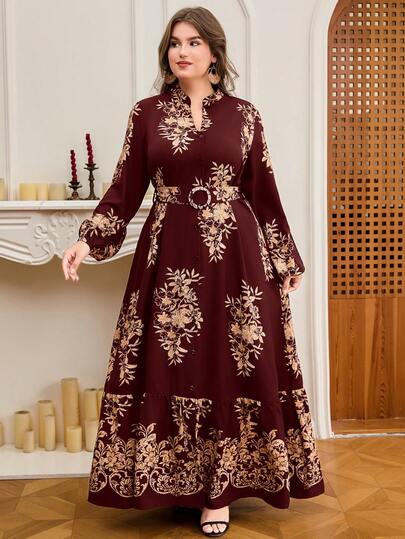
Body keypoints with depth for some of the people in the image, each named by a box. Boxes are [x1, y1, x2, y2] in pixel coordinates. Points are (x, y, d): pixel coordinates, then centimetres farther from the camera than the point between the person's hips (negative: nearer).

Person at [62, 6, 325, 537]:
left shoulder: (243, 114, 6)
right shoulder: (146, 113, 6)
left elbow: (264, 193, 8)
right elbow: (126, 188, 6)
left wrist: (287, 259, 10)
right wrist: (88, 239, -5)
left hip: (235, 258, 0)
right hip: (169, 256, 0)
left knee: (232, 368, 2)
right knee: (170, 369, 1)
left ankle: (220, 487, 14)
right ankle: (181, 481, 16)